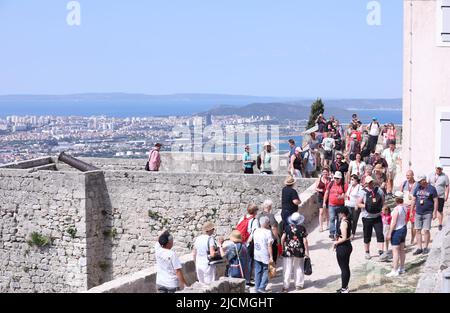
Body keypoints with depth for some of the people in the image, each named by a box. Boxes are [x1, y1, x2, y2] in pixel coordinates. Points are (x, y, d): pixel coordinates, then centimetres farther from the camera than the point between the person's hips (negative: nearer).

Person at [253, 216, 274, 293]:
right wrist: (271, 257, -12)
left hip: (256, 255, 5)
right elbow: (269, 246, -15)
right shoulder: (268, 232, -14)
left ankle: (257, 287, 16)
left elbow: (254, 242, 10)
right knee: (265, 271, 4)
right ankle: (262, 287, -3)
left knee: (257, 271, 12)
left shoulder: (256, 231, 3)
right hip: (265, 255, -5)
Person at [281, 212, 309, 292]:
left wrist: (283, 247, 9)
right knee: (299, 268, 15)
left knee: (287, 269, 5)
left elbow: (282, 238, -6)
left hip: (288, 251, 0)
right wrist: (306, 251, 1)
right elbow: (305, 241, -8)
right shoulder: (302, 228, -9)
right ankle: (298, 285, 23)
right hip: (299, 251, 0)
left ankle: (285, 286, 6)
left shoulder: (287, 227, -5)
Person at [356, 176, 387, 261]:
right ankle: (367, 252, 24)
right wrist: (366, 206, -18)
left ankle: (381, 252, -12)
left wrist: (380, 206, -4)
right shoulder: (363, 192, -7)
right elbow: (358, 203, -6)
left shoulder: (378, 190, 2)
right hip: (367, 217, -2)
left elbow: (383, 200, 14)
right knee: (367, 236, 8)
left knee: (380, 234, -10)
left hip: (377, 216, 2)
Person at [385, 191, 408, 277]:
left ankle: (395, 271, -3)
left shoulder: (396, 209, -23)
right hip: (404, 229, 9)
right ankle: (402, 268, 27)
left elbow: (394, 222, -22)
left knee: (395, 251, -4)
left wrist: (389, 233, -16)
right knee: (402, 249, 17)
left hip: (396, 231, -9)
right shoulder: (404, 207, 1)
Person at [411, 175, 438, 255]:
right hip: (418, 213, 4)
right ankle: (419, 248, 9)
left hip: (428, 213, -4)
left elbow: (436, 201, -3)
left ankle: (426, 248, 9)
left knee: (426, 230, -4)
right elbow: (414, 200, 13)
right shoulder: (417, 188, 7)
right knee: (418, 230, 3)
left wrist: (435, 213, -7)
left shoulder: (431, 189, -5)